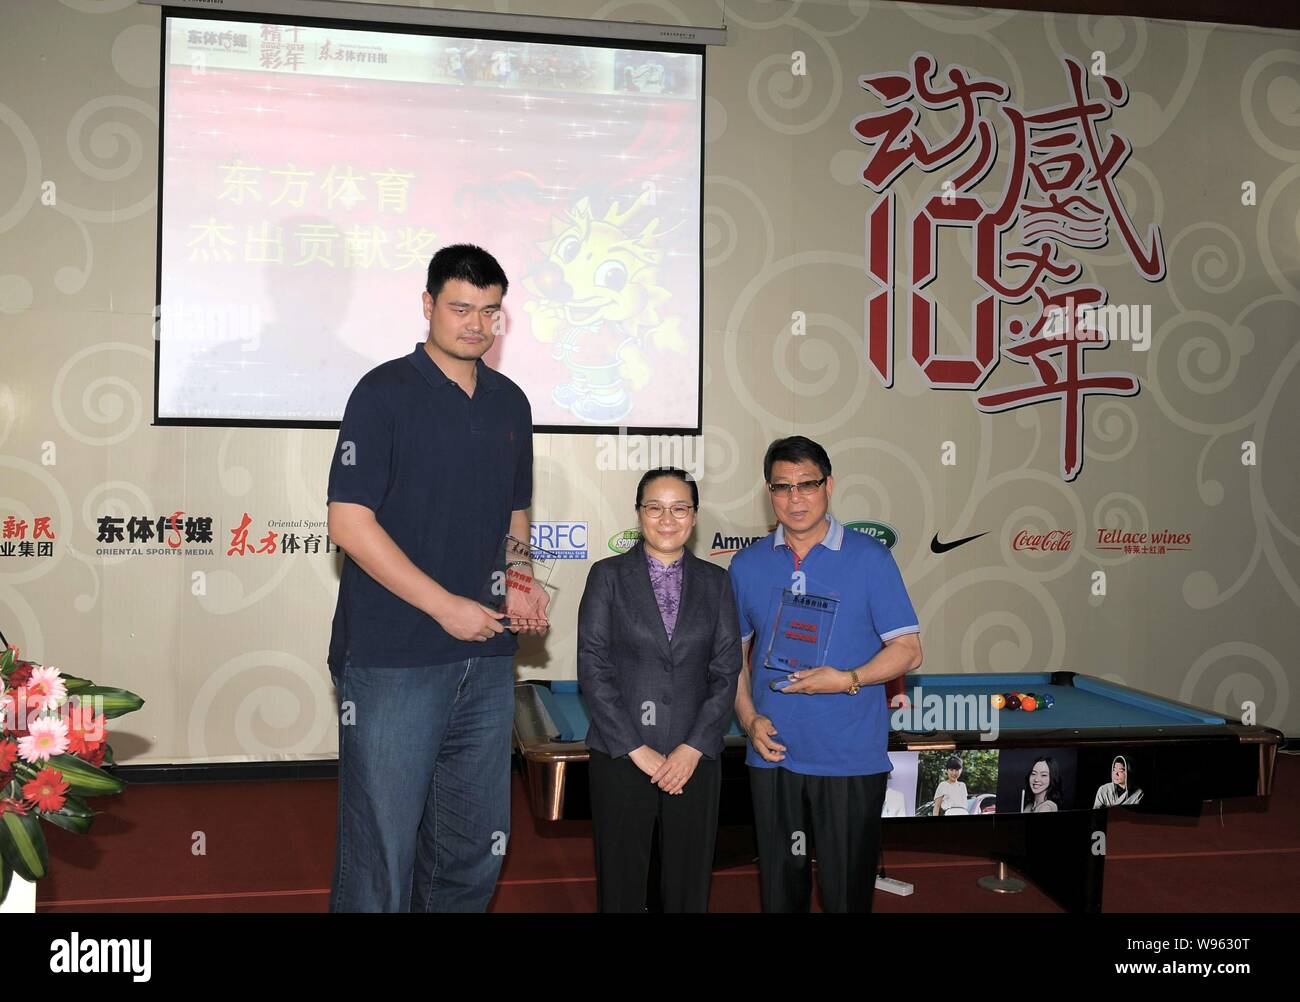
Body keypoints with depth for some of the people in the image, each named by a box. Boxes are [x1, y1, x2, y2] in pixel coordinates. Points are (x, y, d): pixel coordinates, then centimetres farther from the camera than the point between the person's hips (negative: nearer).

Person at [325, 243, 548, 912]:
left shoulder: (511, 403, 12)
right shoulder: (385, 392, -6)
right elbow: (350, 523, -12)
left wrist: (519, 582, 1)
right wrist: (445, 606, -16)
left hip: (487, 658, 6)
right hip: (392, 662, -5)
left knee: (476, 853, 14)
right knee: (380, 856, 2)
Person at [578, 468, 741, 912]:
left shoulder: (715, 581, 9)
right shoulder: (608, 575, 2)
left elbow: (726, 672, 4)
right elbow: (593, 669, -4)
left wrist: (694, 748, -8)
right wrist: (637, 750, -10)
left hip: (695, 759, 2)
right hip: (621, 758, -2)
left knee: (689, 890, 7)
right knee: (621, 886, 6)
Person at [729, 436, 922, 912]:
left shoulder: (869, 557, -5)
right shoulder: (747, 564, 5)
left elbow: (907, 650, -4)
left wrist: (849, 680, -20)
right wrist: (749, 718, -3)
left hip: (851, 760, -3)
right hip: (773, 753, 3)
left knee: (847, 891, 6)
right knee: (780, 887, 14)